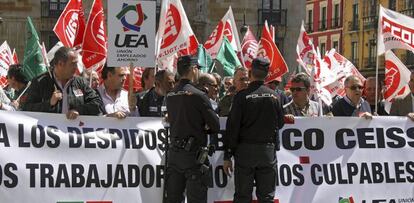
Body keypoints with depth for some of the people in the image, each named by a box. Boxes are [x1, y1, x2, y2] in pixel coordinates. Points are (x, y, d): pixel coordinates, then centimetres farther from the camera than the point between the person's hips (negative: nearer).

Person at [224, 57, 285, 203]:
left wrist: (227, 156, -4)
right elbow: (280, 123, 10)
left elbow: (232, 127, -8)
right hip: (268, 151, 2)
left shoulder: (242, 96, -8)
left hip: (245, 151, -2)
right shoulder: (273, 96, 0)